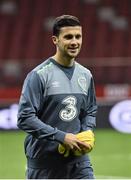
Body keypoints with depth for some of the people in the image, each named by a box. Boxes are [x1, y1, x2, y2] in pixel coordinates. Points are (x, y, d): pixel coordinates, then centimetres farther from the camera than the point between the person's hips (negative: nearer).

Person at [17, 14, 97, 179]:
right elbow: (25, 118, -17)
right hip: (44, 161, -5)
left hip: (78, 159, 5)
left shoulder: (86, 75, 9)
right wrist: (61, 137, -20)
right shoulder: (39, 75, -11)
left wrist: (87, 133, 0)